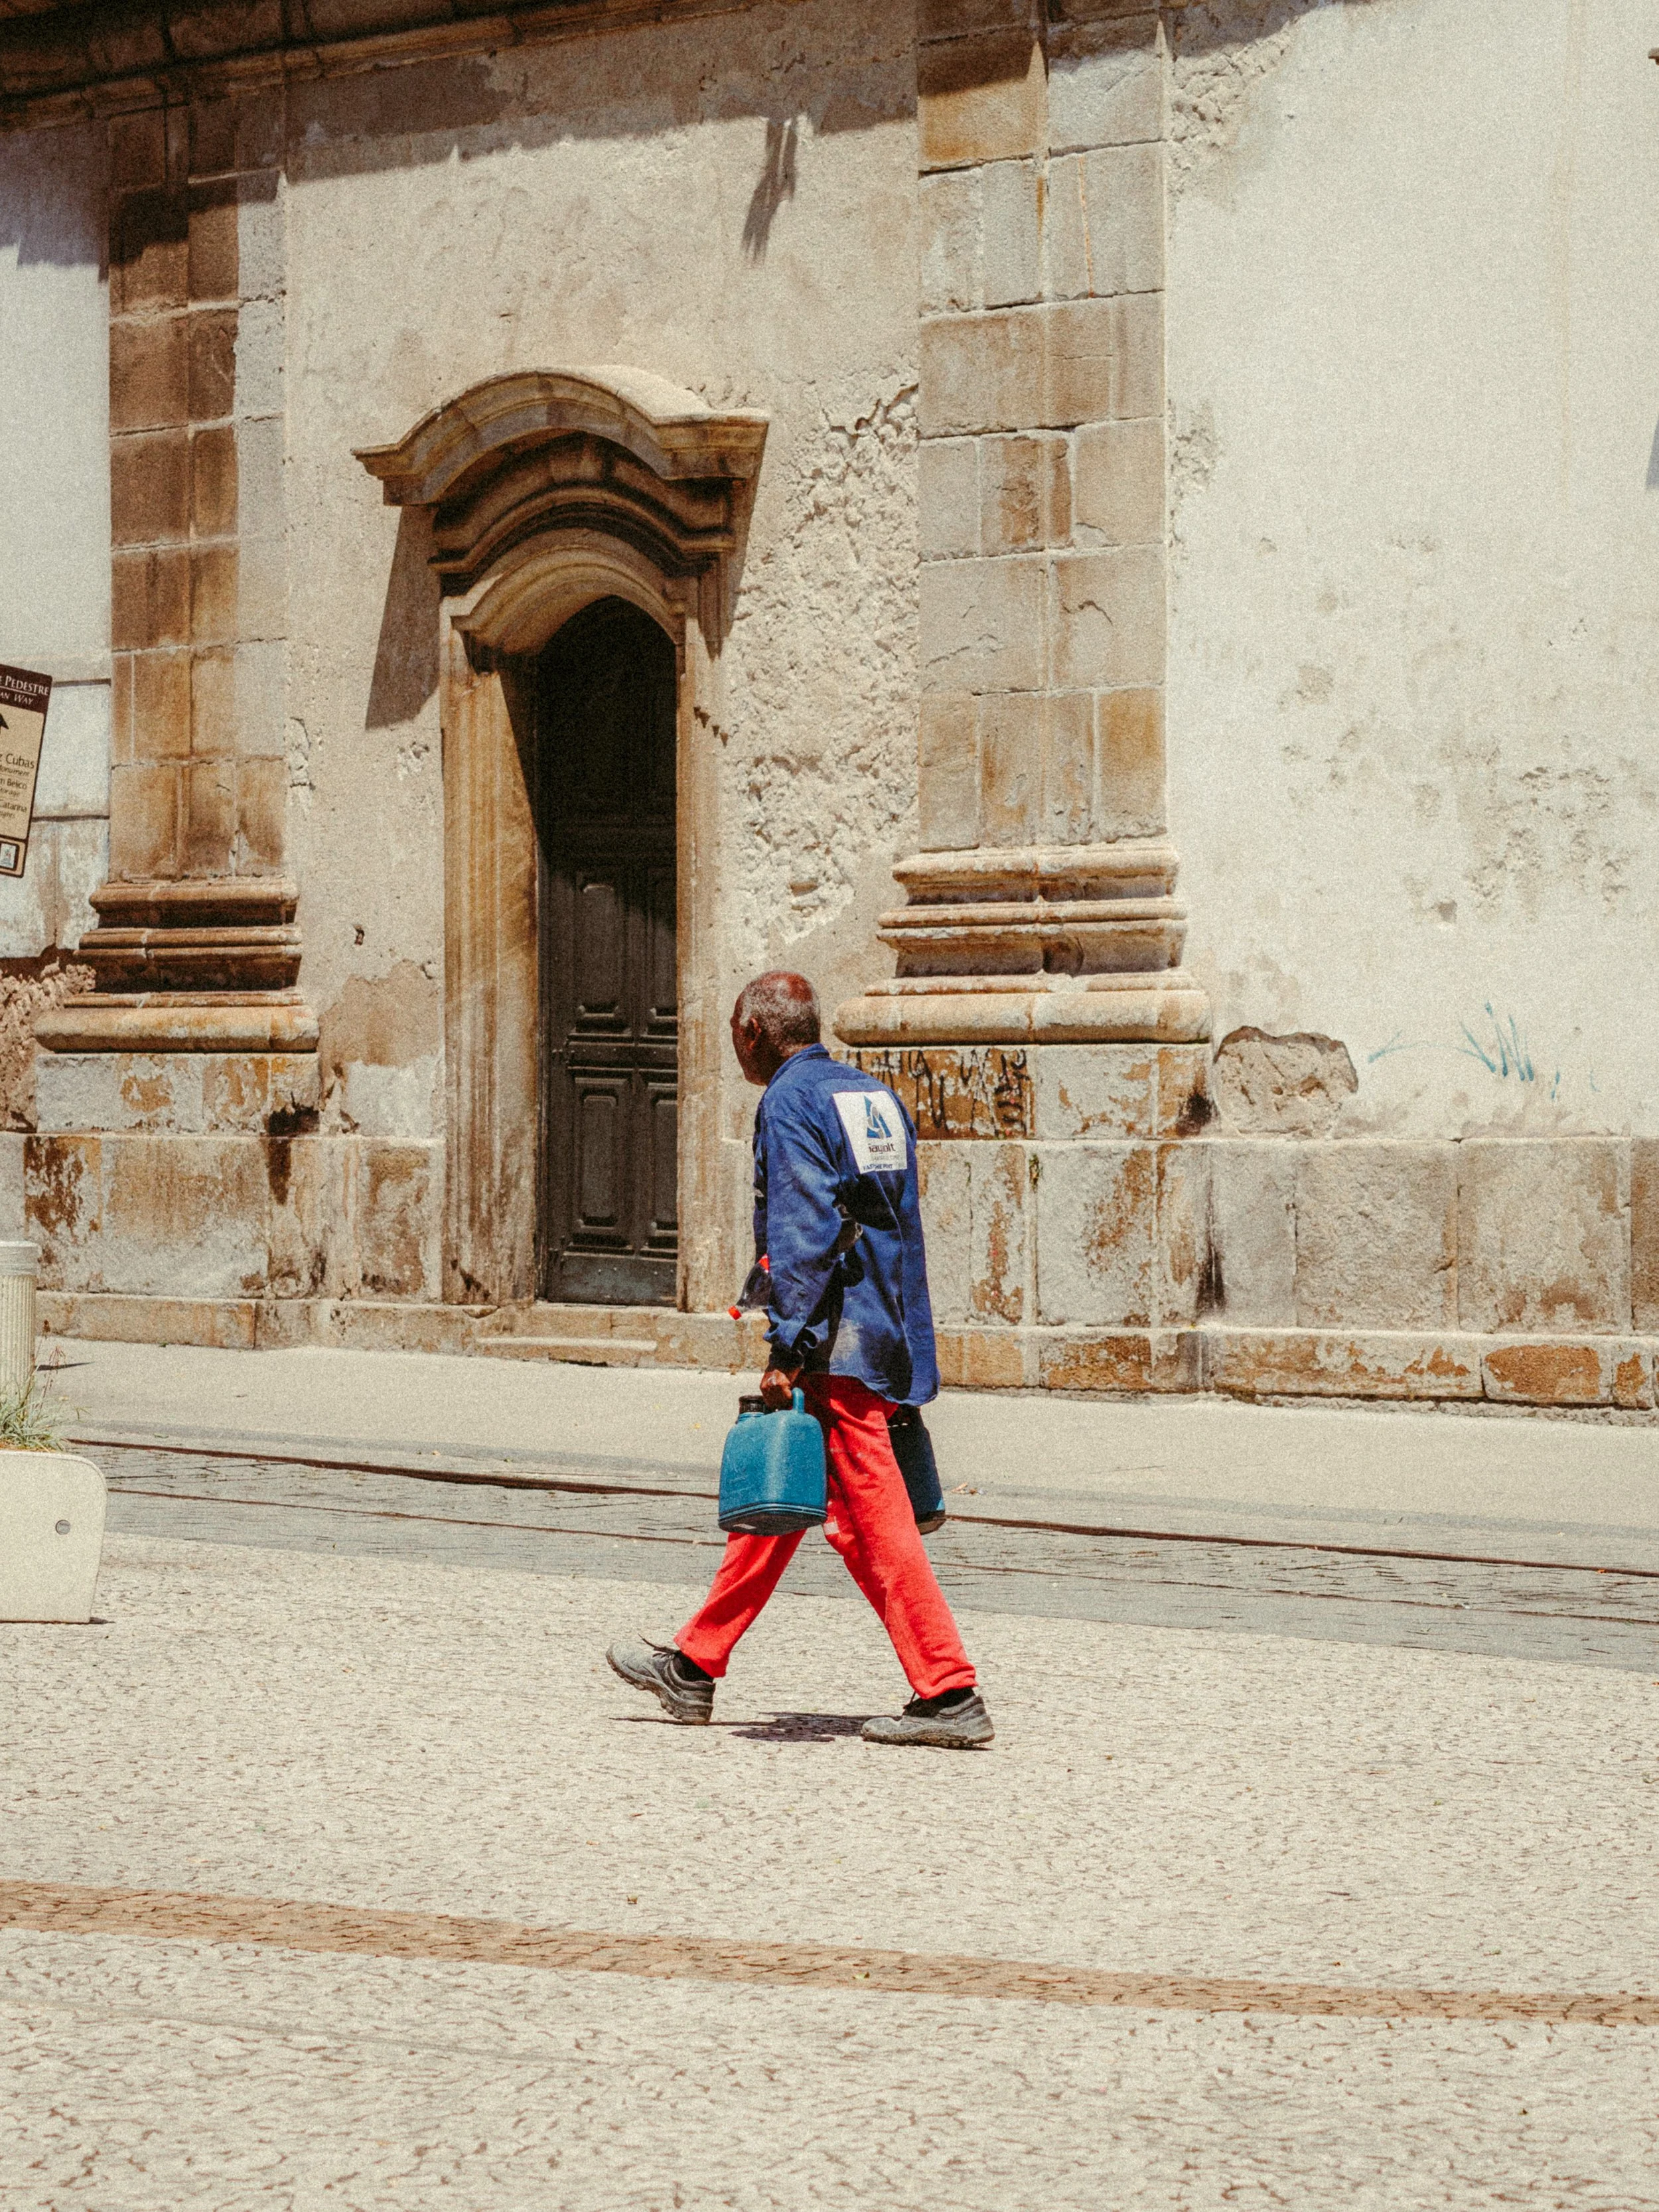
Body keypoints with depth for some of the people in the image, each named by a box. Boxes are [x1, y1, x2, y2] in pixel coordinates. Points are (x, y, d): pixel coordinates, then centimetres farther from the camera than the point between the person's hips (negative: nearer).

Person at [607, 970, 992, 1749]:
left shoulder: (790, 1103, -10)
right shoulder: (875, 1097, 17)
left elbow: (804, 1234, -18)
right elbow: (902, 1226, 18)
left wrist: (788, 1350, -18)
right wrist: (905, 1350, 21)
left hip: (838, 1343, -10)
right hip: (888, 1333, 10)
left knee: (873, 1522, -8)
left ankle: (950, 1693, -9)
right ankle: (694, 1667, 24)